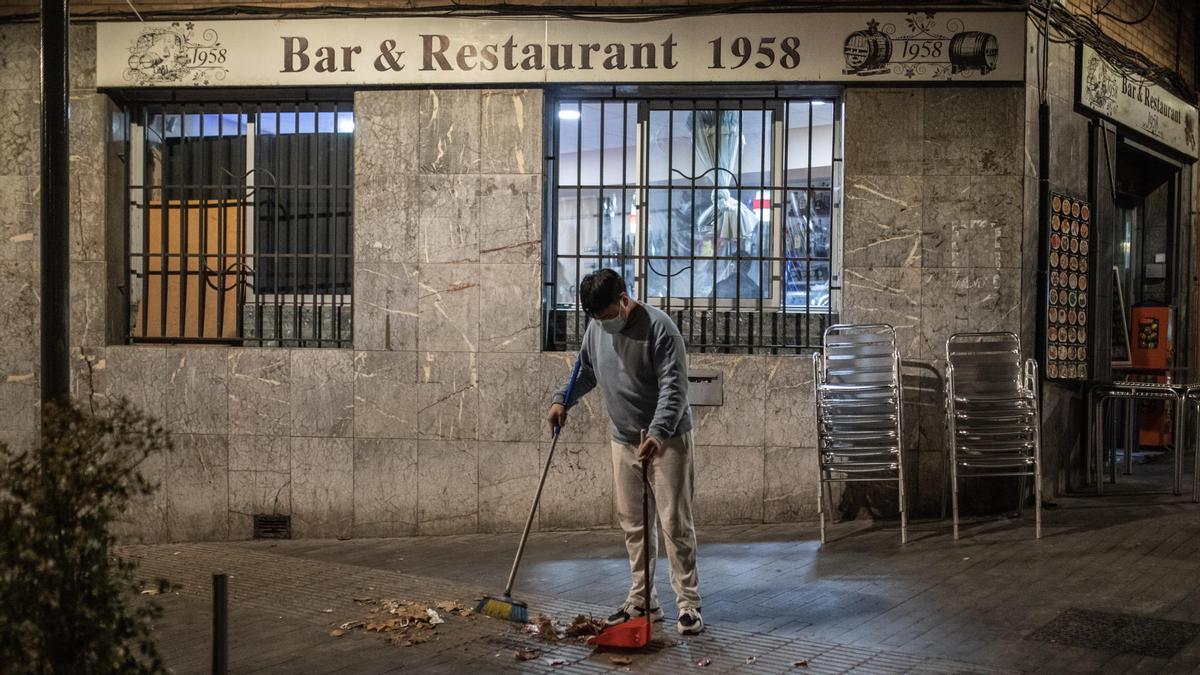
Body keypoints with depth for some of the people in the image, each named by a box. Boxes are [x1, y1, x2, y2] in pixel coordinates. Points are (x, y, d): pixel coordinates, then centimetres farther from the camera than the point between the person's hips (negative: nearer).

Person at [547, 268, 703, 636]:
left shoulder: (659, 327, -18)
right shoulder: (596, 328, 3)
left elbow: (674, 387, -23)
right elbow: (585, 370, 20)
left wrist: (657, 433, -33)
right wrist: (562, 400, 4)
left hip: (667, 439, -6)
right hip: (624, 440, 6)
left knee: (675, 523, -5)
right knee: (633, 523, 10)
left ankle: (689, 605, 1)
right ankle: (642, 600, 19)